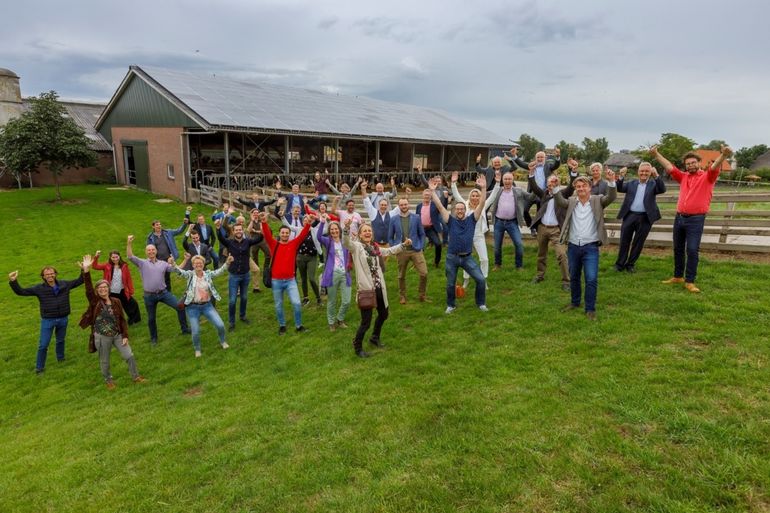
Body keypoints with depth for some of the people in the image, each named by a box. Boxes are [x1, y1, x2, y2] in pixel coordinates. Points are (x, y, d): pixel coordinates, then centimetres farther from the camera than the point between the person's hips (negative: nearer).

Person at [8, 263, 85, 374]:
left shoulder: (64, 284, -3)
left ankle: (60, 358, 45)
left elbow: (79, 281, 4)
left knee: (61, 340, 22)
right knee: (43, 345, 2)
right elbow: (21, 291, -10)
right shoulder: (39, 288, -9)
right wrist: (13, 282, -26)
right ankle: (39, 367, 17)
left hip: (63, 319, 2)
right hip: (47, 320, -2)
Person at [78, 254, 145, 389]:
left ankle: (135, 376, 24)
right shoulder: (95, 302, -7)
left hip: (117, 334, 2)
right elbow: (88, 289, -24)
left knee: (129, 355, 4)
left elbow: (122, 320, 3)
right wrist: (86, 271, -35)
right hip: (102, 337, -2)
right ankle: (108, 379, 37)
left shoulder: (116, 302, 0)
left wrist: (125, 336, -2)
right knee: (104, 361, 12)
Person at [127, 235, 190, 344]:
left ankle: (185, 329, 3)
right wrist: (129, 243, -27)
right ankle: (153, 338, 33)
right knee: (151, 319, 11)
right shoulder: (142, 263, 1)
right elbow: (130, 257, -14)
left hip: (163, 292, 1)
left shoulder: (163, 263, 8)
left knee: (180, 306, -10)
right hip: (149, 296, -1)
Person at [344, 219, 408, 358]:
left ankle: (375, 338, 49)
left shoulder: (375, 247, 12)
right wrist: (347, 228, -45)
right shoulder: (356, 246, -8)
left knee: (383, 314, 24)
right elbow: (346, 242, -29)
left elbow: (390, 251, 29)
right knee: (366, 322, -3)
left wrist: (403, 245, 24)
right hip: (366, 289, -7)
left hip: (379, 288, 8)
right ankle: (358, 347, 21)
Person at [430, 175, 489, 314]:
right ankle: (451, 305, 35)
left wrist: (483, 188, -16)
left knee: (481, 279, -6)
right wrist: (433, 191, -11)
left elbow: (481, 204, -5)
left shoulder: (471, 219, 3)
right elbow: (439, 206, -4)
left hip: (467, 257, 0)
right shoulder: (451, 221, 1)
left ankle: (481, 303, 16)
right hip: (452, 257, 0)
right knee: (450, 284, 12)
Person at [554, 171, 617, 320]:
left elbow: (611, 197, -17)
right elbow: (560, 201, -13)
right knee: (574, 277, 17)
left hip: (590, 247, -3)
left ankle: (590, 309, 5)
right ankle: (575, 302, 35)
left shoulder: (597, 201, 0)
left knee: (592, 279, -8)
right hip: (573, 246, 3)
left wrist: (611, 181, -34)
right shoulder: (571, 201, 4)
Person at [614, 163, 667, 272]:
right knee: (624, 241, 4)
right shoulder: (631, 183, 13)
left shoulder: (653, 184, 7)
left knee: (638, 243, 6)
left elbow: (662, 189, -11)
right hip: (629, 216, 1)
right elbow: (619, 189, 3)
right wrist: (621, 177, -14)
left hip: (645, 218, -1)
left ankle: (630, 264, 18)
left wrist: (656, 175, -24)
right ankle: (620, 264, 14)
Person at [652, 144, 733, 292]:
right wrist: (656, 154, 2)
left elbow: (714, 166, -18)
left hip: (696, 219, -5)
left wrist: (723, 155, -38)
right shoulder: (683, 176, 14)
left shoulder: (707, 177, 0)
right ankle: (678, 276, 25)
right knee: (678, 249, 12)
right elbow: (669, 167, 10)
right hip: (679, 217, 5)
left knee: (692, 250, -9)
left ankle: (690, 281, -2)